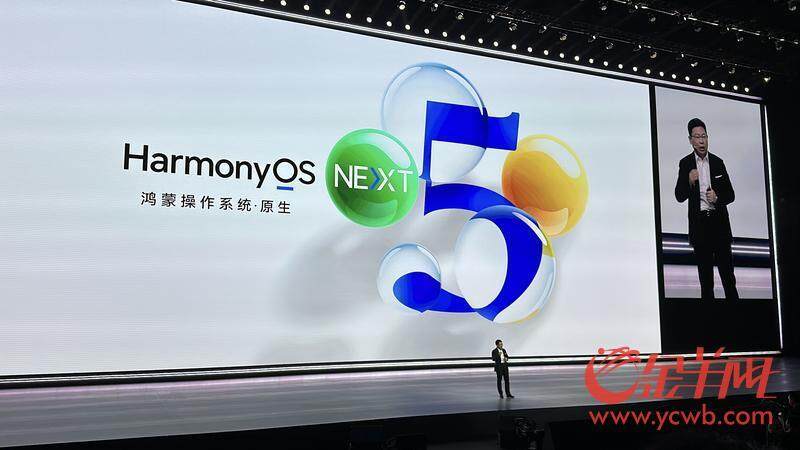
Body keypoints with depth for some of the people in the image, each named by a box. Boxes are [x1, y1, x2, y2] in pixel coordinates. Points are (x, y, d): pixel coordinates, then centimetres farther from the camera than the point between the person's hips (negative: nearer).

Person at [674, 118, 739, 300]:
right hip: (699, 223, -1)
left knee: (727, 269, 1)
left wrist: (717, 197, -10)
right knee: (705, 272, 7)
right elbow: (679, 197, -4)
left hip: (719, 221, 1)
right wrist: (689, 181, -21)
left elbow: (730, 195, 10)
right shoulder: (685, 163, 1)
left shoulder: (718, 162, 7)